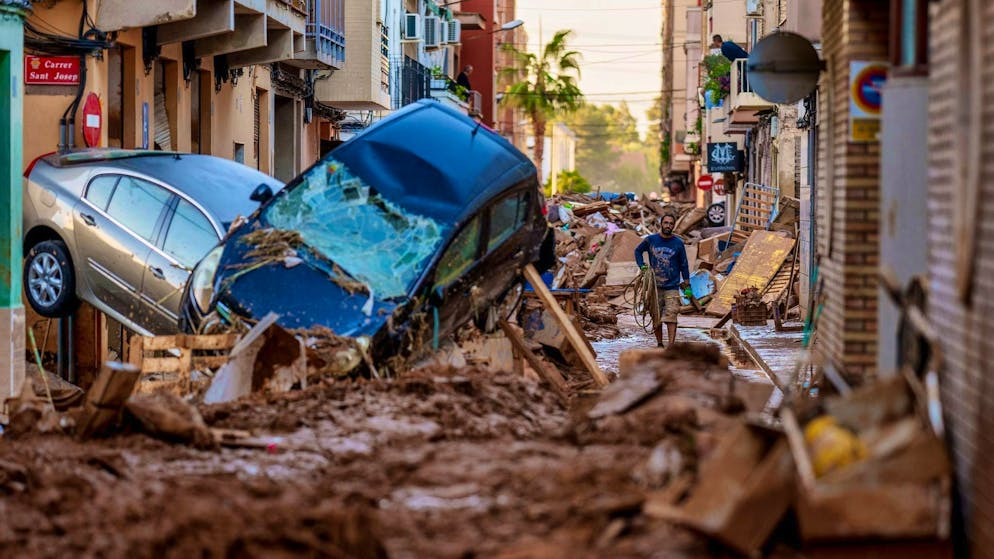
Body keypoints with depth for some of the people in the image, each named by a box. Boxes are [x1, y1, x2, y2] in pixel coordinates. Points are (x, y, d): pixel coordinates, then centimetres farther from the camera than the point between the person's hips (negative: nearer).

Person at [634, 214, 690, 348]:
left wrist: (686, 281, 5)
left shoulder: (678, 243, 1)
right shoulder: (650, 240, 2)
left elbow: (684, 264, 8)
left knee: (671, 317, -12)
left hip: (672, 287, -2)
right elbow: (638, 251, 19)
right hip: (655, 286, 2)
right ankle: (659, 345, 20)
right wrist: (642, 265, 4)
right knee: (656, 318, 8)